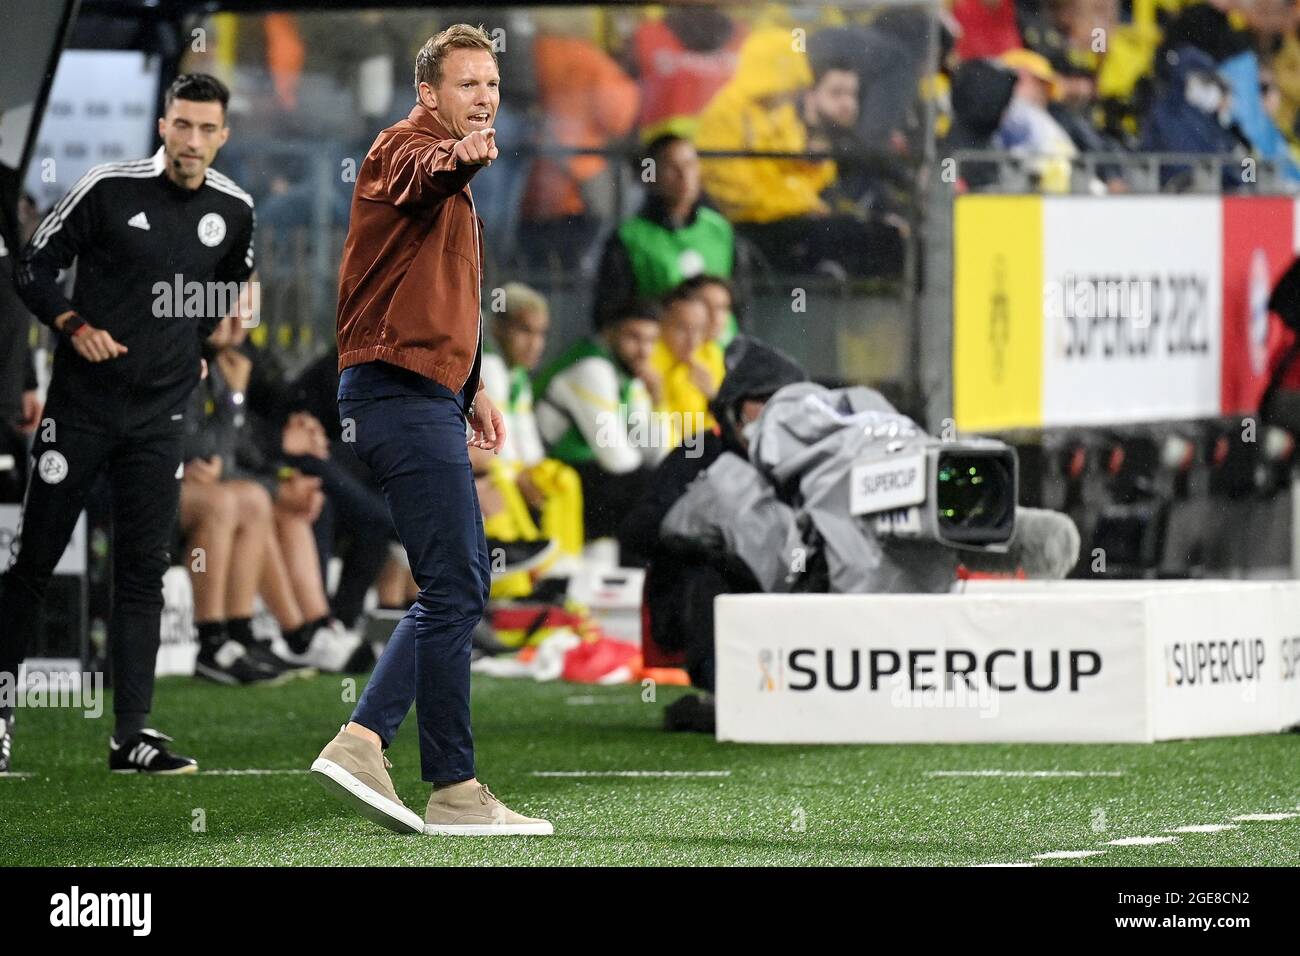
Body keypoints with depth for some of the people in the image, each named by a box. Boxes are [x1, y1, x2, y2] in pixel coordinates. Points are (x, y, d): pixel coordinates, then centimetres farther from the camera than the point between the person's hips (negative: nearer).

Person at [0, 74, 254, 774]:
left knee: (143, 573, 1)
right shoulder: (109, 188, -9)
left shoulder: (233, 210, 3)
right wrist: (75, 327, -17)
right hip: (80, 403, -3)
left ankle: (131, 736, 2)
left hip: (159, 414, 3)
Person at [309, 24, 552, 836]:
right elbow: (421, 176, -37)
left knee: (463, 581, 13)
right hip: (402, 389, -11)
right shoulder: (408, 147, -9)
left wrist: (472, 389, 24)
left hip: (428, 393, 11)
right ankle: (454, 790, -5)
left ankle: (363, 742, 10)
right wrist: (460, 159, -59)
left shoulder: (453, 178, 22)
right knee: (456, 587, -9)